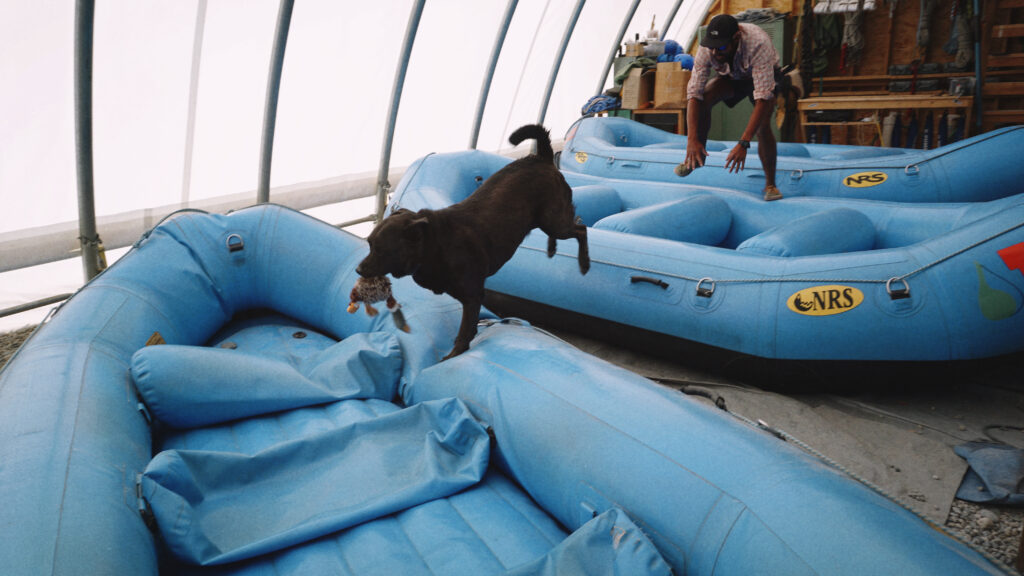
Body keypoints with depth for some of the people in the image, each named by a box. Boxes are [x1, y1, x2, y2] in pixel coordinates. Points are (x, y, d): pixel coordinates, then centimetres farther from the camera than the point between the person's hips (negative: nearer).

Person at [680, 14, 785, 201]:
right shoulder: (707, 49, -31)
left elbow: (763, 97, -47)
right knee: (703, 98, -26)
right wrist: (692, 140, -42)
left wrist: (743, 143, -54)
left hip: (764, 76, -3)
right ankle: (698, 156, -5)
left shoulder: (758, 44, -43)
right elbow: (694, 92, -32)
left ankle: (770, 184, -7)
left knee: (763, 126, -26)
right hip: (733, 77, 3)